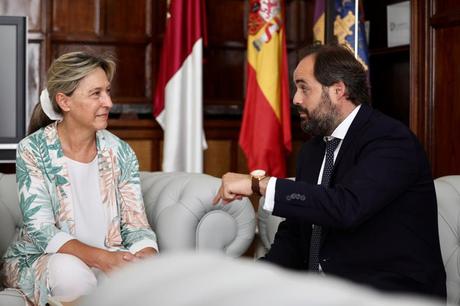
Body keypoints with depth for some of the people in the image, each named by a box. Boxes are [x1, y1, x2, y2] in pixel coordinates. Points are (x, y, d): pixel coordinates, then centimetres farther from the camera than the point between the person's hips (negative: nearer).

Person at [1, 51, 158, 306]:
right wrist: (101, 258, -33)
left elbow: (136, 226, 0)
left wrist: (150, 259, -25)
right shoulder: (33, 151, -10)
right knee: (70, 270, -37)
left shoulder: (121, 153, 2)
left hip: (106, 259, 3)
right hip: (37, 261, -3)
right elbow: (41, 231, -17)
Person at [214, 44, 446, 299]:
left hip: (392, 288, -7)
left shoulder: (391, 139, -13)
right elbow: (294, 233, 14)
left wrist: (260, 184, -26)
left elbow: (348, 207, -29)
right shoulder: (312, 150, 14)